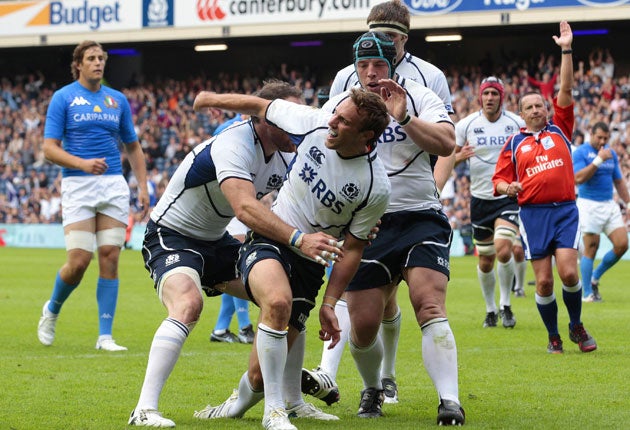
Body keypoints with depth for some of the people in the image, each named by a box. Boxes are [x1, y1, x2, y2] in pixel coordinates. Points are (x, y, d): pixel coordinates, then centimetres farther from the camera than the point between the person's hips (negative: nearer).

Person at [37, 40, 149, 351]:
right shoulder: (63, 98, 0)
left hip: (114, 185, 3)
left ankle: (105, 336, 0)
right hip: (78, 186, -3)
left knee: (110, 258, -4)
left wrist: (143, 186, 9)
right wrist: (83, 164, -21)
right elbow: (50, 148, -6)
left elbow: (133, 146, 20)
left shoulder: (117, 100, 12)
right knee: (78, 261, -9)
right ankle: (51, 309, 21)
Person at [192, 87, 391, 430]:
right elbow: (262, 107, 7)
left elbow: (352, 248, -5)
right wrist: (214, 99, 17)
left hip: (309, 262, -1)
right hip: (267, 238, 1)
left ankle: (245, 398, 33)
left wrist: (330, 303, -7)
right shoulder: (315, 124, -11)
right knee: (278, 302, -34)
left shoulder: (375, 187, -16)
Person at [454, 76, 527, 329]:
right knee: (485, 261, 7)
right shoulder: (466, 125, -2)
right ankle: (490, 310, 27)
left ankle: (505, 305, -3)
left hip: (509, 196, -2)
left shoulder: (516, 124, -2)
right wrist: (460, 156, -17)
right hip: (480, 198, 2)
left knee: (503, 250, -21)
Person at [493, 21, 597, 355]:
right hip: (533, 212, 0)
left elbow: (566, 90, 4)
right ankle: (553, 337, 14)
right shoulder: (514, 144, 11)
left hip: (565, 210, 0)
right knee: (543, 281, -2)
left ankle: (576, 327, 11)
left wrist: (566, 50, -1)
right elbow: (499, 179, 12)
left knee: (568, 273, -12)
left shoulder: (559, 129, 11)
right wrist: (507, 187, -11)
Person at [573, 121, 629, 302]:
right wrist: (599, 160, -21)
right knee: (590, 248, -6)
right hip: (589, 204, -6)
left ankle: (595, 278, 16)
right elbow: (579, 178, -19)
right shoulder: (580, 152, -6)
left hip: (610, 205, 6)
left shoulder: (611, 153, 13)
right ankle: (587, 293, 1)